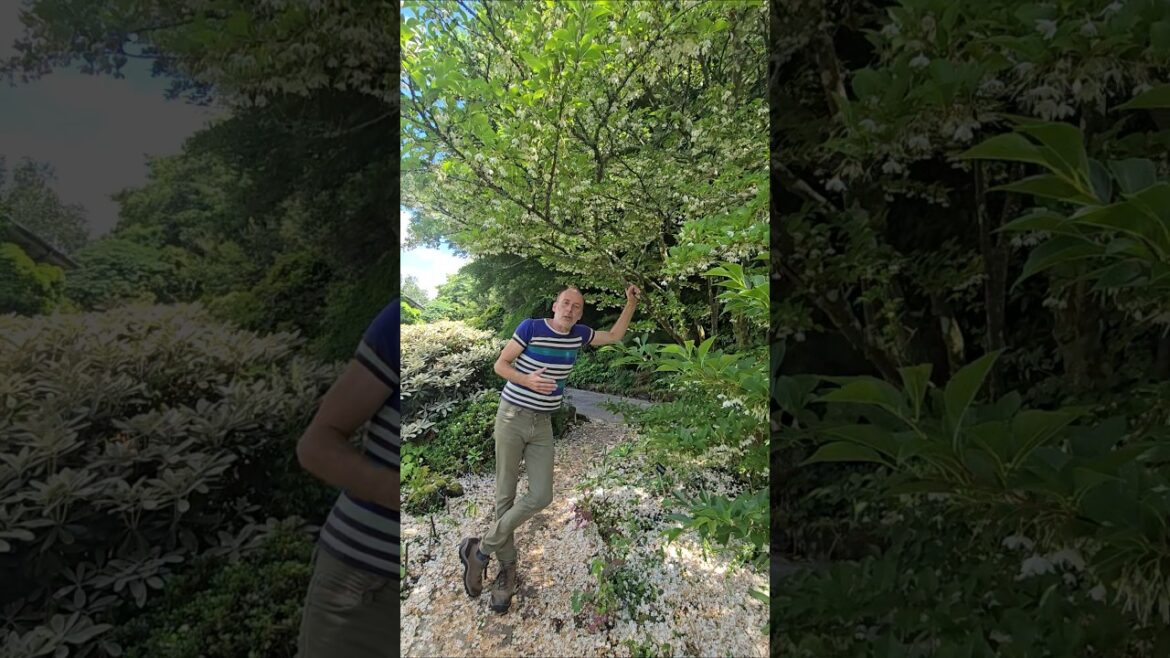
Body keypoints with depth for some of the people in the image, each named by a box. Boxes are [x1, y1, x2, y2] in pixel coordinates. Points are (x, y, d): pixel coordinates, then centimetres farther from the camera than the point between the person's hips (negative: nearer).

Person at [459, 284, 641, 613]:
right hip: (512, 417, -4)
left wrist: (631, 303, 9)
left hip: (543, 425, 4)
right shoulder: (530, 327, -11)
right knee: (505, 495, 2)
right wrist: (527, 380, -23)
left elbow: (615, 336, 18)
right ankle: (507, 567, 20)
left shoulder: (578, 334, 3)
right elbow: (500, 365, -6)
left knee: (540, 496, -5)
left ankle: (481, 549, 11)